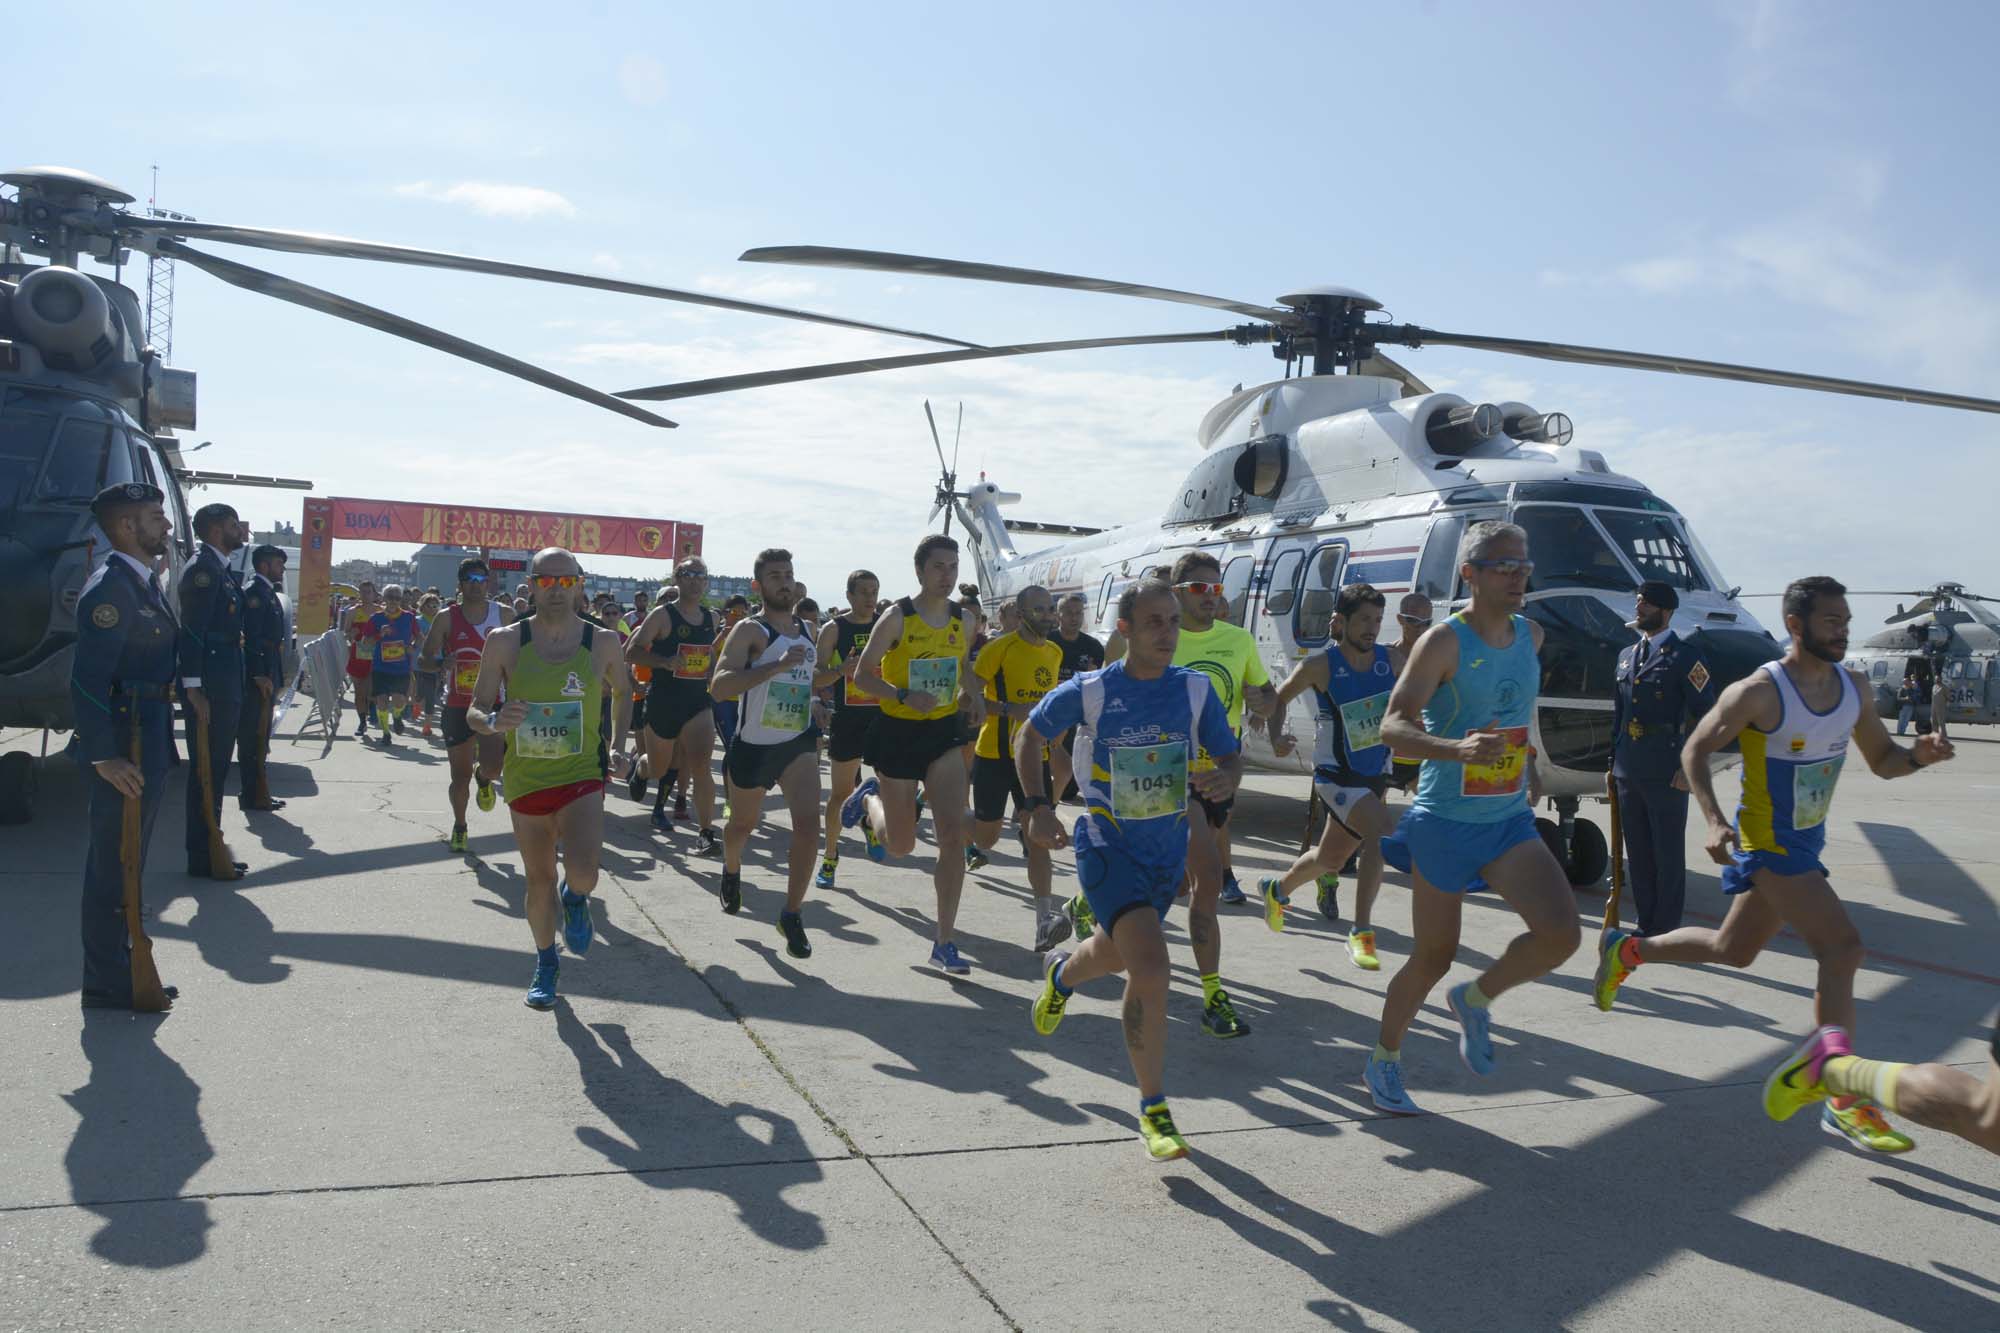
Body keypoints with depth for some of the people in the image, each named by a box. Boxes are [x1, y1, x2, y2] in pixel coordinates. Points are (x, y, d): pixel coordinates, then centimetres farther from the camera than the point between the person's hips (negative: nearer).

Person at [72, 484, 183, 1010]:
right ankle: (109, 985, 9)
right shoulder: (111, 587, -17)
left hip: (148, 738, 10)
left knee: (125, 862, 19)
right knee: (114, 864, -1)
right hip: (124, 742, -10)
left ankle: (119, 970, 31)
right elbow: (87, 679, -23)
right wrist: (104, 757, -24)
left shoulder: (142, 583, 13)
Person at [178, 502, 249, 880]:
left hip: (227, 685, 10)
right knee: (207, 771, -3)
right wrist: (194, 688, -23)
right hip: (210, 688, -10)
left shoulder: (221, 569, 17)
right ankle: (202, 858, 4)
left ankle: (210, 848, 23)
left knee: (215, 770, 15)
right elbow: (192, 630, -19)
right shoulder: (202, 568, -13)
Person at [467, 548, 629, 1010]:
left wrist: (618, 743, 6)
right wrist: (494, 721, -25)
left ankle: (575, 900, 17)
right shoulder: (504, 641, -8)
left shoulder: (602, 642, -6)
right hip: (526, 778, 1)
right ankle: (545, 962, 39)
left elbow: (622, 691, 14)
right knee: (539, 880, 13)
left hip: (581, 776, -1)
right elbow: (475, 710, -3)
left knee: (582, 873, -21)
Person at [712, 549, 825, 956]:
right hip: (754, 744, -3)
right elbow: (720, 686, -27)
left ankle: (792, 915, -4)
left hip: (799, 743, 4)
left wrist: (813, 703, 10)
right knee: (743, 823, 18)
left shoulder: (807, 630, 9)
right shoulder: (750, 631, -12)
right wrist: (777, 666, -33)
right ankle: (731, 869, 53)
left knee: (809, 824, -16)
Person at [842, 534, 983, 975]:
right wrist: (905, 695, -26)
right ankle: (870, 800, 46)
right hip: (899, 732, -3)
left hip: (945, 733, 3)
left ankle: (944, 943, -4)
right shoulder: (897, 617, -12)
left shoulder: (963, 620, 2)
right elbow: (862, 676, -10)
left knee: (953, 834, -12)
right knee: (901, 844, 10)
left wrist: (970, 694, 1)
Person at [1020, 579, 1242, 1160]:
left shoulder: (1195, 689, -7)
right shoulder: (1089, 691, -14)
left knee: (1116, 954, 25)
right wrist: (1037, 807, -8)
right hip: (1108, 847, -5)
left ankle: (1060, 973, 63)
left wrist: (1223, 779, -25)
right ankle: (1153, 1110, -6)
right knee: (1150, 967, -21)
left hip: (1169, 850, 5)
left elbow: (1231, 757, -1)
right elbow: (1031, 734, 2)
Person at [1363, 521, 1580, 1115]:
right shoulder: (1445, 642, -15)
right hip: (1446, 822, -5)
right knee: (1434, 955, 6)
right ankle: (1383, 1062, 30)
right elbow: (1393, 726, -23)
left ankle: (1475, 1000, 14)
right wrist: (1458, 748, -39)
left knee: (1560, 932, -15)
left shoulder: (1530, 635, 5)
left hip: (1511, 820, 5)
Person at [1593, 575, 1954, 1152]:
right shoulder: (1759, 693, -19)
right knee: (1842, 946, -19)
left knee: (1734, 951, 19)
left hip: (1806, 843, 8)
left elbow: (1880, 760, 12)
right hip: (1766, 843, -8)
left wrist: (1918, 756, -11)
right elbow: (1695, 751, -12)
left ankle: (1627, 950, 40)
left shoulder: (1855, 687, 2)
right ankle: (1845, 1102, -13)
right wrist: (1715, 820, -25)